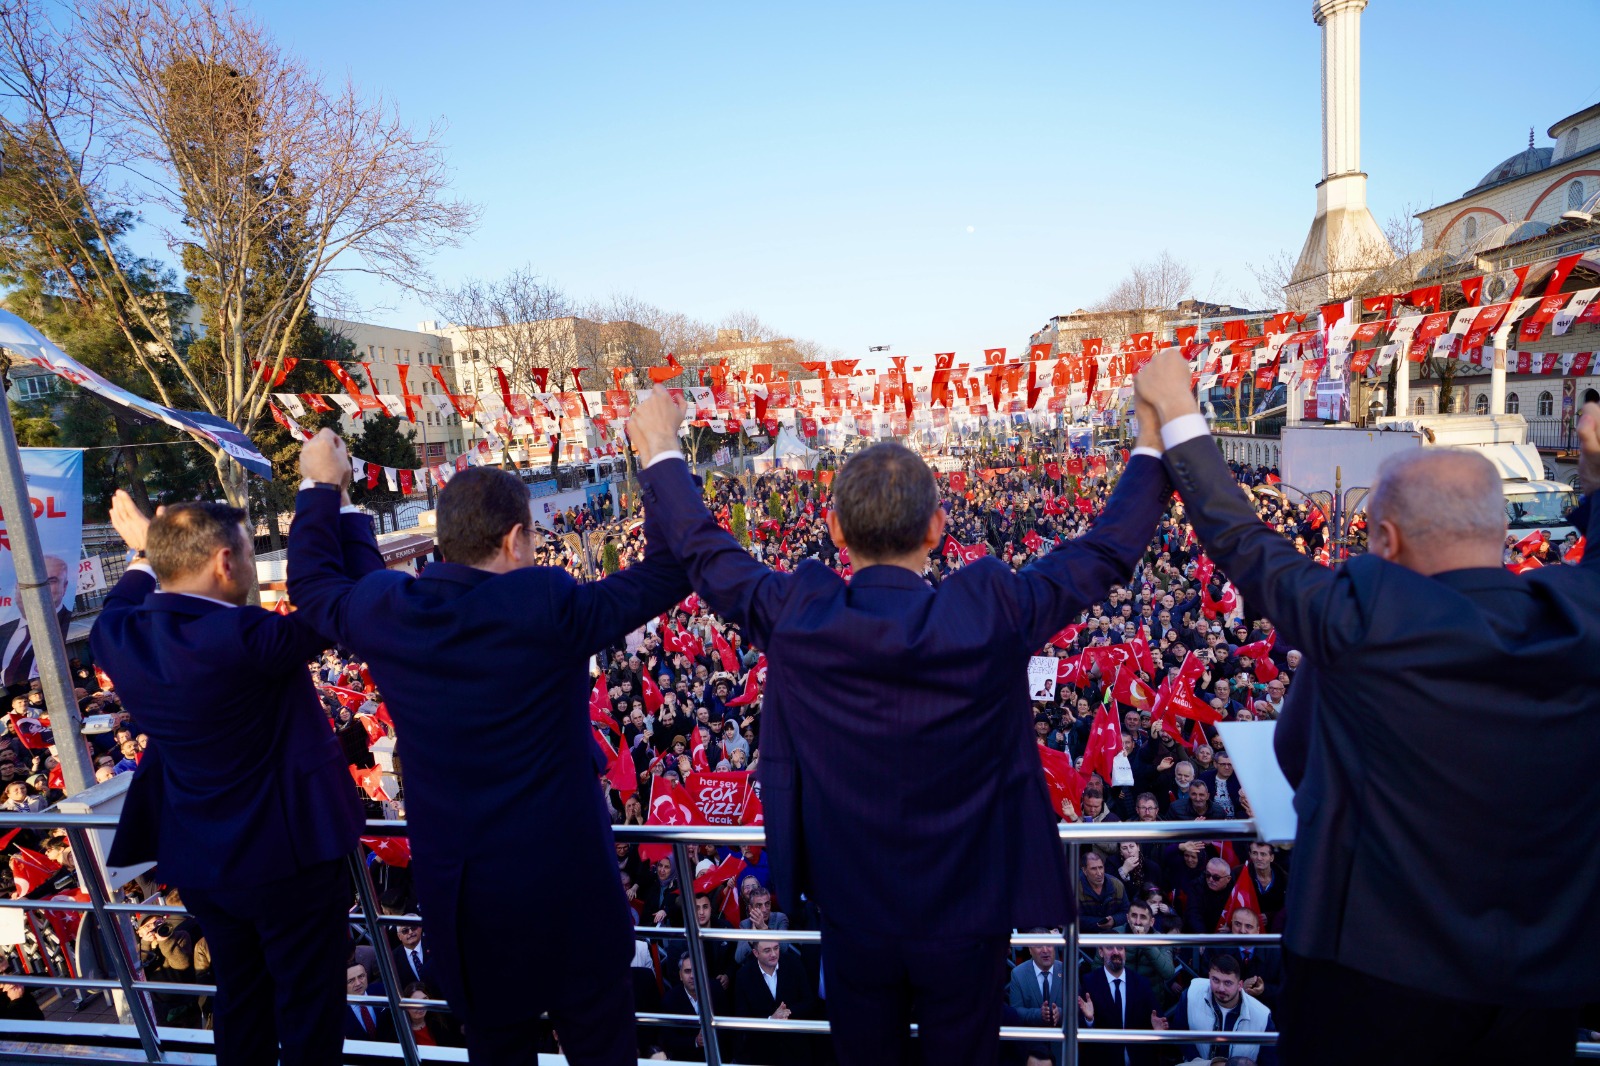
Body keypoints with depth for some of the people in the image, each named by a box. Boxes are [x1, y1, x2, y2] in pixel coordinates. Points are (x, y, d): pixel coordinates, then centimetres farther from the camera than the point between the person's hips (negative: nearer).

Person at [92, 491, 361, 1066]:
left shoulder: (121, 636, -7)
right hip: (287, 853, -7)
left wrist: (144, 552, 27)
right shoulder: (243, 636, -29)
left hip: (197, 860, 7)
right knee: (308, 1004, 12)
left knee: (240, 997, 26)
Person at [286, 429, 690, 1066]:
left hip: (451, 885, 5)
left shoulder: (381, 609, -9)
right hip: (561, 876, -4)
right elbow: (667, 573, -13)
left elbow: (313, 585, 14)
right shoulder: (546, 604, -22)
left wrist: (323, 488, 23)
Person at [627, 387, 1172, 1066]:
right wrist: (1154, 445, 5)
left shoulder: (793, 618, -22)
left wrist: (660, 450, 10)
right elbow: (1108, 550, -9)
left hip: (850, 910, 1)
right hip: (966, 909, 0)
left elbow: (702, 549, -5)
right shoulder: (993, 614, -25)